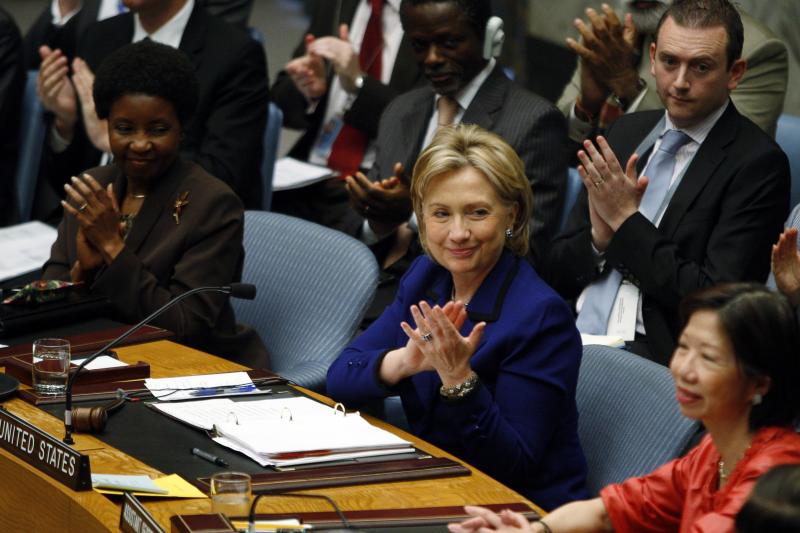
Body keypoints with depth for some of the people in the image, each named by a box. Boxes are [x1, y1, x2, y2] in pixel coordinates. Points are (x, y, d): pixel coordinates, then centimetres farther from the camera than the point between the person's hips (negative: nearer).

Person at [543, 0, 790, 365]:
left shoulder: (759, 164, -5)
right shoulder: (626, 132, 14)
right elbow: (556, 273, 15)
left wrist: (626, 219, -10)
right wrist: (599, 237, -7)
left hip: (659, 359, -5)